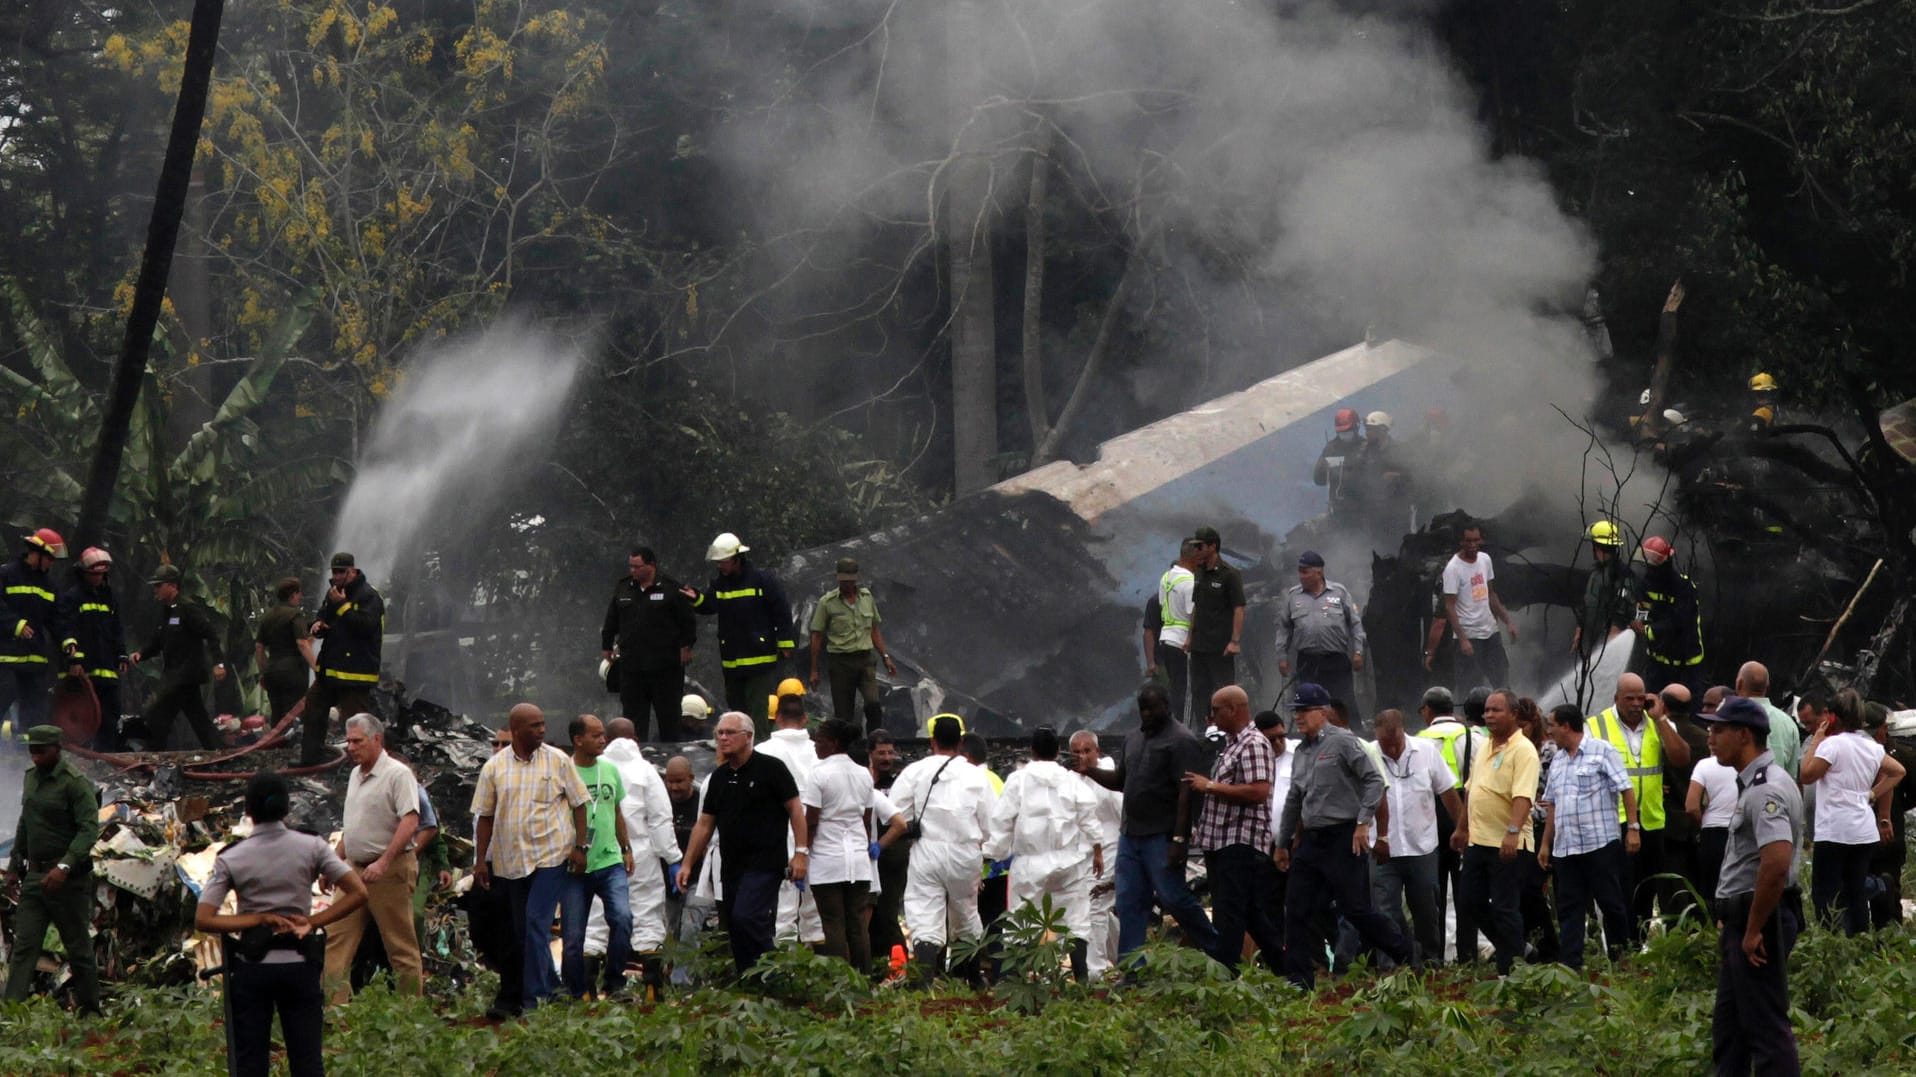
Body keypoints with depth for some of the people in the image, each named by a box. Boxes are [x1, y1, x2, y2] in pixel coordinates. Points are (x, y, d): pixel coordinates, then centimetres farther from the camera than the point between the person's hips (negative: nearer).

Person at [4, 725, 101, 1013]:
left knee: (78, 947, 3)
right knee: (24, 945, -2)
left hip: (68, 879, -7)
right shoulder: (31, 777, 12)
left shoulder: (75, 782, -13)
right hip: (34, 875, 7)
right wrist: (13, 867, 21)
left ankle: (90, 1012, 13)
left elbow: (89, 829, -21)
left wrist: (64, 867, -31)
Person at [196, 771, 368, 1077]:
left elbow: (203, 920, -10)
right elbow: (358, 893, -9)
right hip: (300, 964, 1)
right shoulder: (311, 847, -4)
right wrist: (312, 922, -6)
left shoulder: (232, 859, -5)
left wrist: (258, 919, -8)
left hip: (251, 968, 0)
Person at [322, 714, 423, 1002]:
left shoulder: (397, 774, -11)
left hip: (390, 870, -8)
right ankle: (333, 1003, -2)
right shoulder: (356, 776, 16)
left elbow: (410, 822, -20)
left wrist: (383, 863, -27)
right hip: (355, 870, 8)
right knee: (337, 939, 0)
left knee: (401, 946, -2)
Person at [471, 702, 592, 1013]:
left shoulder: (558, 761, 1)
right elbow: (485, 816, 9)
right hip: (509, 860, 3)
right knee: (519, 931, 8)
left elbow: (579, 804, 5)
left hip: (550, 856, -3)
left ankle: (535, 999, -13)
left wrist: (581, 846, -3)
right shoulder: (494, 768, 4)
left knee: (536, 925, -14)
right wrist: (481, 859, 5)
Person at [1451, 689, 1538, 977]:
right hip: (1477, 840, 9)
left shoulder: (1523, 750, -13)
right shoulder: (1484, 748, 14)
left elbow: (1523, 796, -24)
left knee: (1504, 907, -5)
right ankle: (1510, 949, 26)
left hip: (1507, 844, -9)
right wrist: (1462, 828, 26)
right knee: (1470, 901, 12)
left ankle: (1510, 969, 3)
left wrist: (1513, 832, -36)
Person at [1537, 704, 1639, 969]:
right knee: (1569, 907, 3)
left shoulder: (1602, 751, -4)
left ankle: (1620, 955, 12)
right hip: (1565, 846, 7)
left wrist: (1633, 828, -15)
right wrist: (1546, 843, 18)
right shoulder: (1557, 761, 17)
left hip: (1601, 843, -7)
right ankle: (1570, 965, 3)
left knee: (1610, 902, 0)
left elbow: (1626, 790, -8)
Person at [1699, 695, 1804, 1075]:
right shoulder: (1752, 784, 14)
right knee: (1728, 1022, 18)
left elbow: (1776, 862, -32)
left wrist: (1754, 930, -25)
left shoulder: (1766, 790, -20)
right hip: (1742, 917, 11)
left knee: (1765, 1025, -7)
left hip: (1759, 917, -11)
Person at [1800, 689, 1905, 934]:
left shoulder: (1832, 744, -12)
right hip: (1866, 832, 7)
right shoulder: (1872, 746, 9)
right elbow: (1897, 771, 19)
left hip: (1833, 831, -7)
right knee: (1857, 893, 11)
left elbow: (1807, 776, -9)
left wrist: (1816, 740, -2)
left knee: (1825, 894, -4)